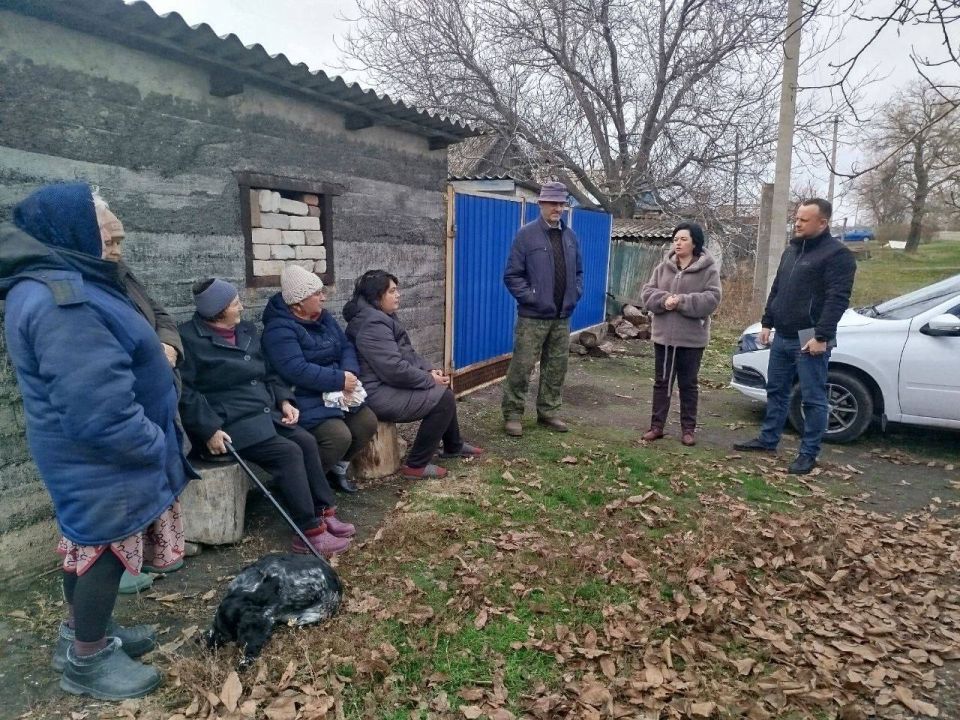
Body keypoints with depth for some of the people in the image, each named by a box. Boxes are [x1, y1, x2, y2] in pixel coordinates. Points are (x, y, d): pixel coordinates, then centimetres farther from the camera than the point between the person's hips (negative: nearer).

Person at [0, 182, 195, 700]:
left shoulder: (64, 284, 7)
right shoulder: (61, 301, -28)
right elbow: (99, 408, -30)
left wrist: (152, 356, 8)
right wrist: (156, 446, -18)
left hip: (91, 454, 10)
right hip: (103, 459, -10)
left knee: (90, 544, 22)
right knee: (107, 549, 6)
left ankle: (81, 633, 41)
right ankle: (86, 662, 25)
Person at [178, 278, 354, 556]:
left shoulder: (246, 330, 14)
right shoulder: (190, 338, -10)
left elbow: (267, 372, 21)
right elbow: (184, 391, -17)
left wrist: (284, 400, 5)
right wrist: (209, 429, -24)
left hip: (263, 412, 8)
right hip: (229, 422, -8)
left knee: (306, 441, -13)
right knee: (288, 452, -22)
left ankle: (324, 512, -3)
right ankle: (309, 532, -16)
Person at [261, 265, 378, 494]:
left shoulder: (323, 317, 11)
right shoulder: (279, 329, -17)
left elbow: (346, 347, 9)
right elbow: (296, 370, -28)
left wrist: (350, 373, -14)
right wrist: (339, 380, -23)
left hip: (337, 393, 8)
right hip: (306, 400, -8)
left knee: (368, 423, -7)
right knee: (339, 436, -26)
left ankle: (338, 469, 16)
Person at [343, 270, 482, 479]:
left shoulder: (382, 316, 13)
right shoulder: (373, 324, -22)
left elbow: (407, 353, 18)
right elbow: (395, 369, -27)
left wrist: (430, 369, 2)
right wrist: (430, 380, -14)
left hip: (387, 384, 11)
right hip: (379, 395, -11)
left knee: (443, 389, 17)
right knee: (444, 399, -14)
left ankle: (453, 446, 33)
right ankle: (416, 465, -6)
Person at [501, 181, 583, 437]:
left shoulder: (571, 236, 10)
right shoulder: (526, 234, -6)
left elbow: (578, 272, 19)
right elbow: (512, 275, -8)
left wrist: (575, 295, 5)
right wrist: (530, 297, -14)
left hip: (562, 317, 6)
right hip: (533, 316, -5)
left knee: (556, 367, 12)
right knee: (522, 366, -3)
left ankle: (548, 411, 25)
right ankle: (512, 414, 9)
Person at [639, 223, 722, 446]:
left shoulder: (708, 269, -5)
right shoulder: (663, 267, 7)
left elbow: (711, 299, -14)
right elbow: (647, 292, 1)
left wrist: (682, 301, -23)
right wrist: (664, 300, -19)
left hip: (692, 338, -3)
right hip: (663, 335, 3)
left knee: (688, 384, 8)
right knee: (661, 382, 10)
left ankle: (688, 428, 19)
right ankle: (656, 426, 19)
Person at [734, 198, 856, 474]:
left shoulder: (837, 254, -10)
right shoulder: (791, 250, 15)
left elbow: (837, 299, -17)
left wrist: (822, 336, -22)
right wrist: (767, 323, 15)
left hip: (810, 340, -8)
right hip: (783, 337, 8)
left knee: (813, 398, 0)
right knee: (776, 391, 15)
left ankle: (808, 454, 8)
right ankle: (768, 440, 27)